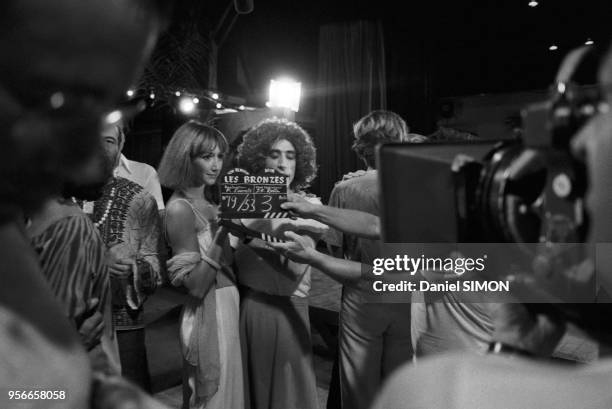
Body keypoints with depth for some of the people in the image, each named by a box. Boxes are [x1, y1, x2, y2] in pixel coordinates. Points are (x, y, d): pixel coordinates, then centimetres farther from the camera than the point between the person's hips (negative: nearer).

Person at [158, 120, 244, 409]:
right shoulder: (180, 208, -17)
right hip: (209, 314, -8)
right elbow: (196, 286, -22)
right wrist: (223, 228, -26)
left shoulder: (209, 200, 6)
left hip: (228, 305, 8)